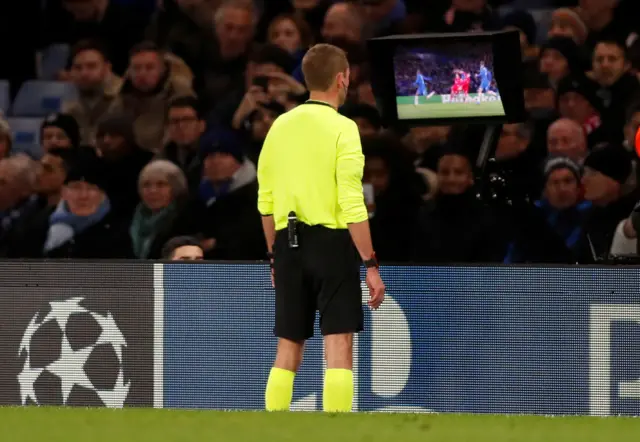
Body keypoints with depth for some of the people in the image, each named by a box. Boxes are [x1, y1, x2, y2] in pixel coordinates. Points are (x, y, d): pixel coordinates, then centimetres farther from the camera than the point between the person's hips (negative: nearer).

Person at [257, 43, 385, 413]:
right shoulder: (342, 128, -9)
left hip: (289, 244, 6)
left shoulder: (281, 126, 9)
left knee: (288, 350, 11)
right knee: (338, 346, -5)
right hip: (332, 243, -6)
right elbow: (352, 205, -14)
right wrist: (371, 265, -12)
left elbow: (265, 202, 13)